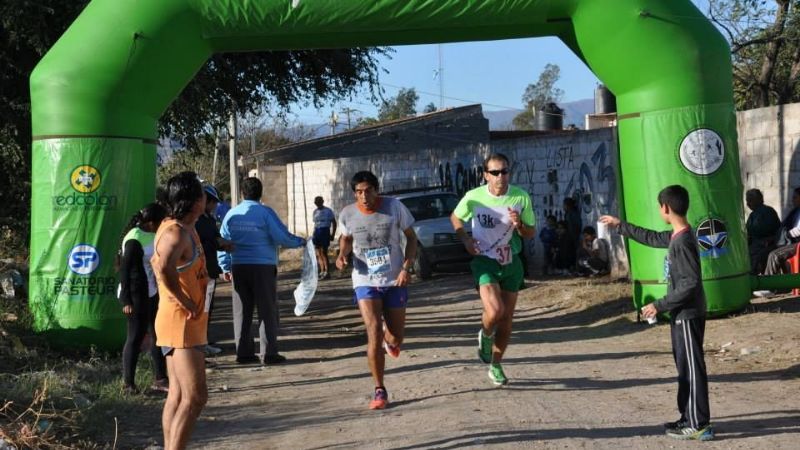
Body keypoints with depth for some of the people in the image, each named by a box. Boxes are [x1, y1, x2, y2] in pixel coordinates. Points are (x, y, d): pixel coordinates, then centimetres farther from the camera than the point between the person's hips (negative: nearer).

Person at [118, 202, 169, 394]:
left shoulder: (152, 235, 9)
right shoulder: (134, 239, -17)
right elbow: (125, 270, -17)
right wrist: (126, 300, -19)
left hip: (151, 294, 9)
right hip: (137, 296, -9)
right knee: (136, 337, -1)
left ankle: (160, 379, 18)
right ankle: (128, 382, 10)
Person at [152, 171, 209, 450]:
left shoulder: (182, 229, 13)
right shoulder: (177, 233, -19)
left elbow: (156, 262, 31)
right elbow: (164, 268, -39)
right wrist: (186, 303, -26)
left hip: (187, 322, 10)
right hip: (182, 321, -10)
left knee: (178, 394, 13)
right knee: (195, 396, -12)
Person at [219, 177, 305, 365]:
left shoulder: (232, 214, 6)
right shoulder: (265, 213, -7)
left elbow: (223, 242, 9)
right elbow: (282, 237, -11)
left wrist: (225, 266, 17)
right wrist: (300, 242, 7)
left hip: (238, 267, 4)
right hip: (263, 266, -4)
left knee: (242, 312, 10)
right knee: (267, 311, 3)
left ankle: (243, 352, 13)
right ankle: (268, 353, 1)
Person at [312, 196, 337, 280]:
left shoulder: (328, 211, -2)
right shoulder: (315, 211, 14)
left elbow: (334, 223, 0)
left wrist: (332, 235, -6)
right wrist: (314, 234, 12)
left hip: (325, 231, -6)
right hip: (317, 232, 6)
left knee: (323, 252, -11)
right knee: (318, 254, 6)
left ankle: (326, 272, -8)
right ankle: (322, 271, 14)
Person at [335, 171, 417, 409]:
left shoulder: (394, 206, -10)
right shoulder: (347, 214, -6)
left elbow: (411, 237, 0)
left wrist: (407, 268, -12)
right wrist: (342, 254, -7)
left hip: (395, 281, 0)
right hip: (365, 282, 0)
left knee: (395, 339, 7)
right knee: (374, 335, -13)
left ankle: (389, 339, 48)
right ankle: (379, 391, -1)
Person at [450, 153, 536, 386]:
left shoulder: (521, 197, -8)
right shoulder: (474, 197, -12)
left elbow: (531, 234, 1)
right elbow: (455, 217, 9)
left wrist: (519, 225, -21)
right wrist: (465, 239, -9)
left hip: (511, 262, 3)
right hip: (485, 261, -3)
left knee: (507, 319, 9)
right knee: (494, 310, -24)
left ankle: (496, 366, 28)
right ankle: (484, 337, 12)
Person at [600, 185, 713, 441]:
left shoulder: (683, 242, -22)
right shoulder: (677, 236, 8)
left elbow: (690, 283, -25)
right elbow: (653, 238, 27)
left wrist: (660, 305, -21)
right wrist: (620, 226, 31)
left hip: (688, 315, -10)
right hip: (682, 314, 10)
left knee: (692, 368, -5)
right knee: (684, 367, 15)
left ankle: (700, 425, 0)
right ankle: (689, 418, 24)